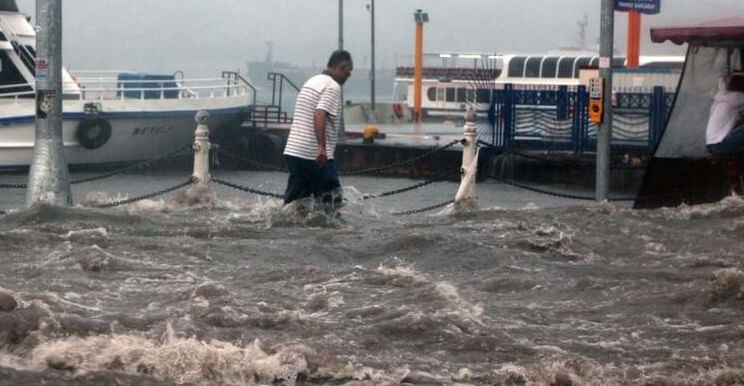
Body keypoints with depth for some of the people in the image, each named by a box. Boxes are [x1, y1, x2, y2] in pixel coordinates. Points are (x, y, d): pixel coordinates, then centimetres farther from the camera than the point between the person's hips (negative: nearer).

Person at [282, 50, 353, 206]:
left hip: (292, 151, 8)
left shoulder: (311, 82, 18)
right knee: (333, 199, 2)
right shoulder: (332, 87, -10)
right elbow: (319, 115, -24)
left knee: (292, 201, 10)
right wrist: (322, 147, -31)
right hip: (316, 156, -8)